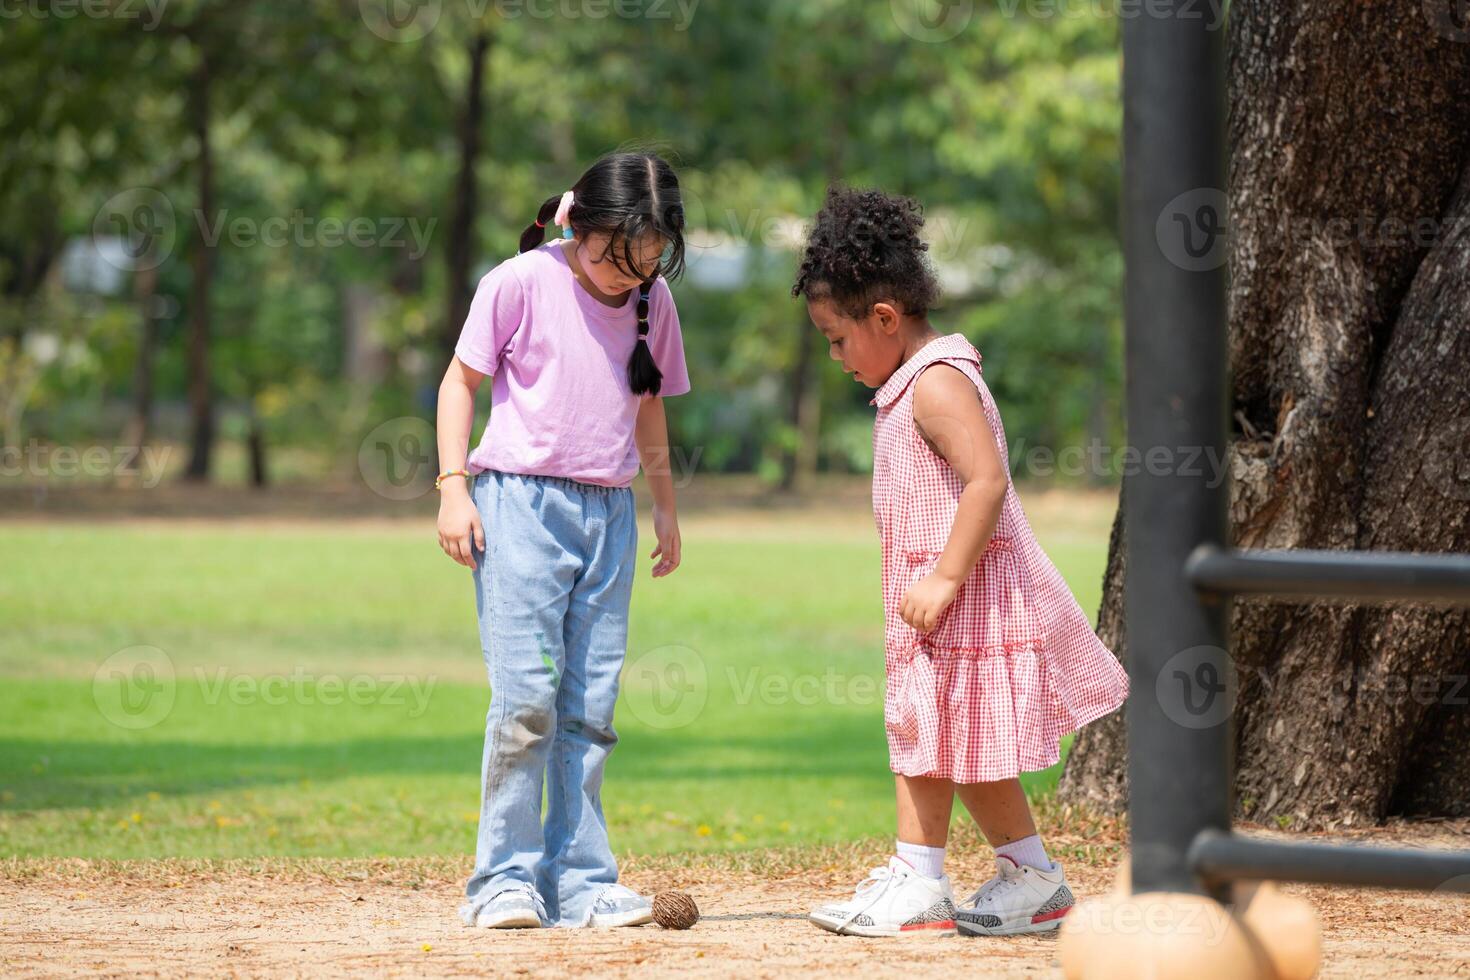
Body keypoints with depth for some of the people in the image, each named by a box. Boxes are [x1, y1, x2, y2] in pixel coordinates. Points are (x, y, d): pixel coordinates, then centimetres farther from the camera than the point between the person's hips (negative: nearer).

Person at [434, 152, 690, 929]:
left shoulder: (653, 301, 8)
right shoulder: (522, 284, -6)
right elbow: (461, 379, 0)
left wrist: (665, 508, 25)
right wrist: (453, 487, -7)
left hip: (609, 514, 5)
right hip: (521, 502, -5)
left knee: (591, 708, 4)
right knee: (526, 696, -11)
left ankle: (578, 880, 8)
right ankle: (506, 876, -3)